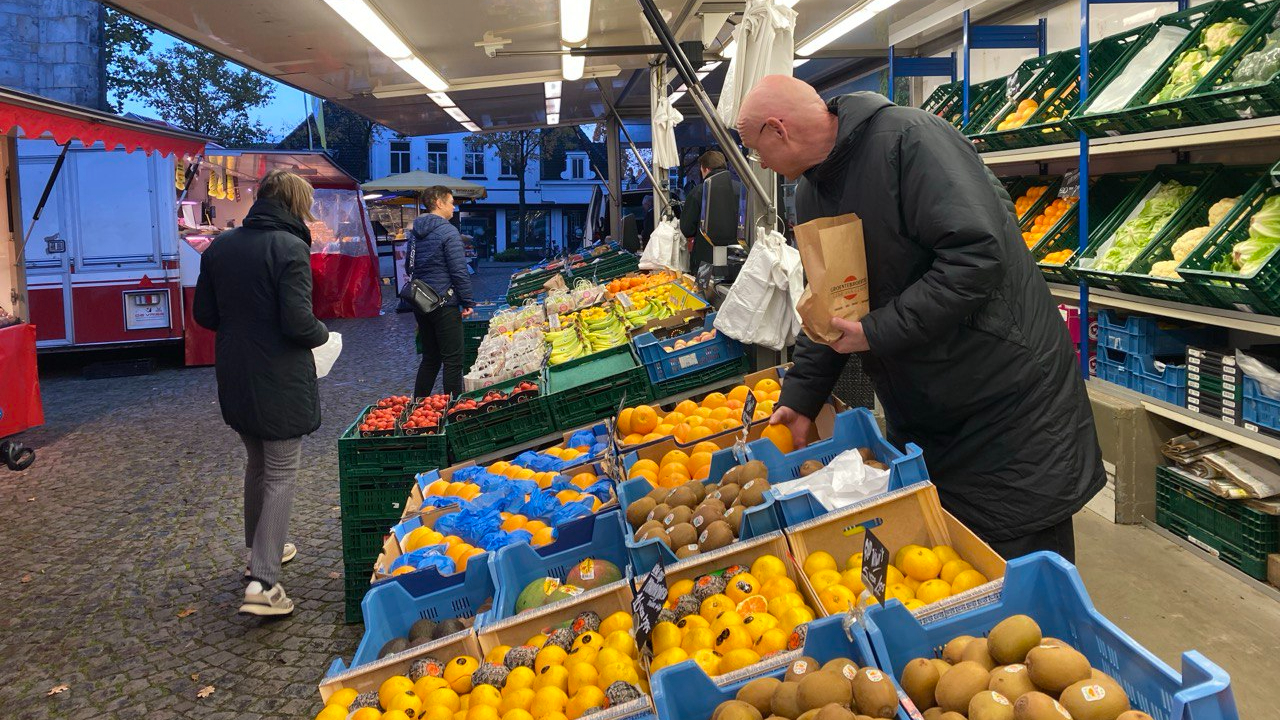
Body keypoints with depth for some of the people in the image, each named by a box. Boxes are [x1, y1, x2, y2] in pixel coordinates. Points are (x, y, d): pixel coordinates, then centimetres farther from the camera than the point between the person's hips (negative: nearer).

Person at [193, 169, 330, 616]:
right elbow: (298, 323, -22)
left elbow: (204, 314, 8)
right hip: (281, 381, -7)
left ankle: (259, 550, 38)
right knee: (281, 474, 1)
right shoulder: (290, 248, -17)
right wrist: (322, 333, -2)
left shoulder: (220, 246, 4)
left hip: (234, 378, 7)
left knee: (257, 464, 24)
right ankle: (263, 582, -4)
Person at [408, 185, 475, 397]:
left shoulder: (415, 233, 12)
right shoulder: (448, 232, -13)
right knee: (453, 360, -2)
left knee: (430, 358, 17)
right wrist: (468, 302, -10)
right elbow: (459, 271, -15)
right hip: (444, 303, -8)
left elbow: (408, 267, 21)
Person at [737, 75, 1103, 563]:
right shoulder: (810, 194, 9)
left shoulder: (909, 139, -19)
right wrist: (801, 396, 10)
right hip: (918, 416, 8)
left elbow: (978, 253, -28)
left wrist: (878, 333, -23)